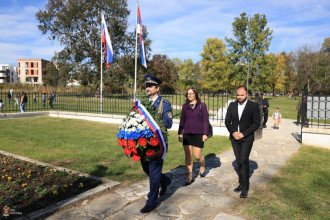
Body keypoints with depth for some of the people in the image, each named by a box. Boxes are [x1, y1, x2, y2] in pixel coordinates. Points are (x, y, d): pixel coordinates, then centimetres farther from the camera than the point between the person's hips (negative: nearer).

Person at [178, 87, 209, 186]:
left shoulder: (202, 105, -1)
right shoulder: (185, 106, 7)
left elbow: (206, 120, -2)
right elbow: (182, 120, 12)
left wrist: (205, 134, -8)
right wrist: (180, 133, 9)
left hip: (198, 134, -3)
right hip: (187, 134, 3)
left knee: (197, 155, 0)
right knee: (187, 155, 3)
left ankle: (203, 167, 34)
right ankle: (190, 177, 15)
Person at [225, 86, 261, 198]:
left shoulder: (254, 106, -6)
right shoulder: (232, 105, 5)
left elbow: (256, 123, -8)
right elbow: (227, 121, 6)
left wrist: (243, 134, -15)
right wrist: (233, 132, -10)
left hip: (247, 138, -4)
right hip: (234, 137, 4)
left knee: (244, 161, -12)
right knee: (239, 161, 11)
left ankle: (245, 188, -1)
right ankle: (242, 183, 25)